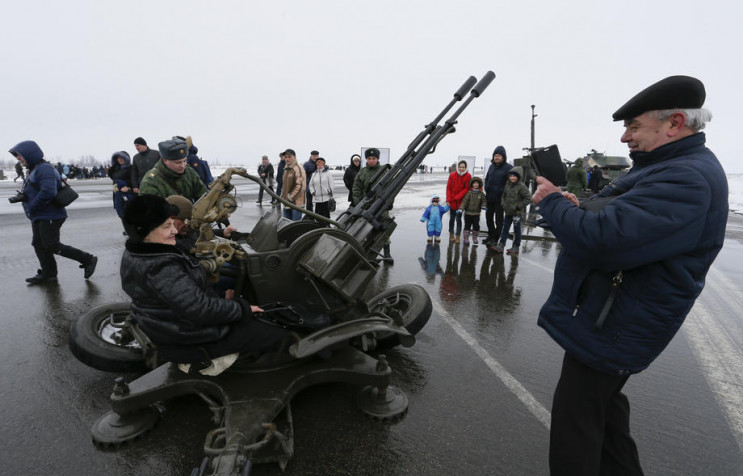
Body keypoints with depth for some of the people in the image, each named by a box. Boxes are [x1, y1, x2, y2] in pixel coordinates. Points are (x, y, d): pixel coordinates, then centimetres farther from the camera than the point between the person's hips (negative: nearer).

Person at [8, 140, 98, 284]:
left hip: (50, 216, -10)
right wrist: (23, 195, 1)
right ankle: (48, 274, 19)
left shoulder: (44, 169, -17)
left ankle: (88, 260, -2)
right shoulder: (34, 170, 16)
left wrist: (31, 208, -17)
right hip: (39, 217, 10)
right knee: (39, 245, 12)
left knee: (52, 246, -9)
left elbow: (48, 193, -27)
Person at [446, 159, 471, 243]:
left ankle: (458, 236, 8)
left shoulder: (468, 176, -5)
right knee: (452, 218, 10)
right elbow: (448, 188, 1)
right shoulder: (452, 175, -1)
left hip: (461, 201, -2)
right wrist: (448, 199, -6)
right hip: (452, 201, 2)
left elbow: (466, 189, -7)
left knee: (458, 219, -1)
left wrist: (457, 197, -13)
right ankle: (451, 235, 25)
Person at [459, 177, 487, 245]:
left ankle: (475, 238, 23)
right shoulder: (469, 193, -6)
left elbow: (484, 201, 6)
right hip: (468, 213, -2)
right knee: (467, 226, 4)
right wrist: (461, 209, -23)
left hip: (476, 214, 2)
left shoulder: (481, 193, 2)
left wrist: (483, 206, -16)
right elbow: (464, 201, -11)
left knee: (476, 226, 6)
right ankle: (466, 238, 12)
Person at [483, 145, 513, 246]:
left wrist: (502, 192, -18)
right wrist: (486, 188, 5)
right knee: (488, 217, 14)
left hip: (500, 199, -7)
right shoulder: (492, 166, 10)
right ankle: (491, 235, 28)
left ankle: (495, 238, 11)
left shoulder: (508, 167, -10)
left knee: (499, 219, 3)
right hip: (489, 197, 7)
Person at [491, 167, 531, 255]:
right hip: (508, 212, 6)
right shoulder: (508, 185, 7)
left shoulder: (521, 186, -12)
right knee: (505, 228, 9)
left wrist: (519, 206, -15)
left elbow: (528, 198, -14)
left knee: (517, 230, 5)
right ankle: (501, 245, 14)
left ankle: (516, 247, 15)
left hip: (517, 213, -6)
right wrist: (503, 204, 6)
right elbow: (504, 195, 20)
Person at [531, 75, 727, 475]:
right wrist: (578, 208, -3)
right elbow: (618, 221, 18)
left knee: (574, 426, 4)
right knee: (604, 401, 28)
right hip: (612, 321, 11)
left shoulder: (687, 181, -26)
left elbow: (596, 241, -36)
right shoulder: (674, 167, 10)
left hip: (608, 331, -11)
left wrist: (552, 202, -19)